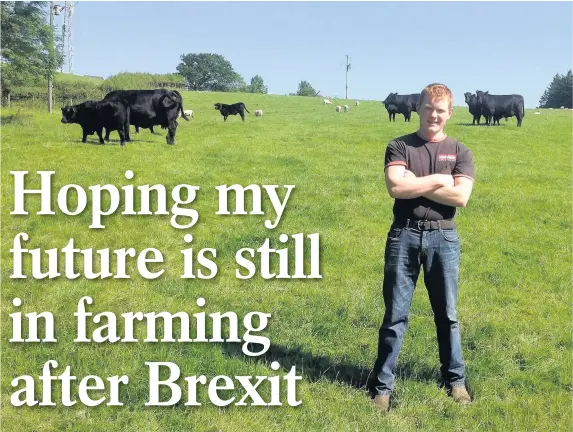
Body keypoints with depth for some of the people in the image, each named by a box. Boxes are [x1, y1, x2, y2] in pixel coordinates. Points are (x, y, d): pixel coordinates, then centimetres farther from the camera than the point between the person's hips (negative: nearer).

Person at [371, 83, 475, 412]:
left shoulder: (459, 152, 6)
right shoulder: (399, 147, 2)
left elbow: (461, 197, -9)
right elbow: (396, 187, -15)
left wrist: (415, 184, -9)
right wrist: (439, 180, -10)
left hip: (443, 238, 1)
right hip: (404, 235, -1)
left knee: (447, 314, 12)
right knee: (396, 314, 4)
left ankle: (456, 379, 27)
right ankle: (383, 385, 12)